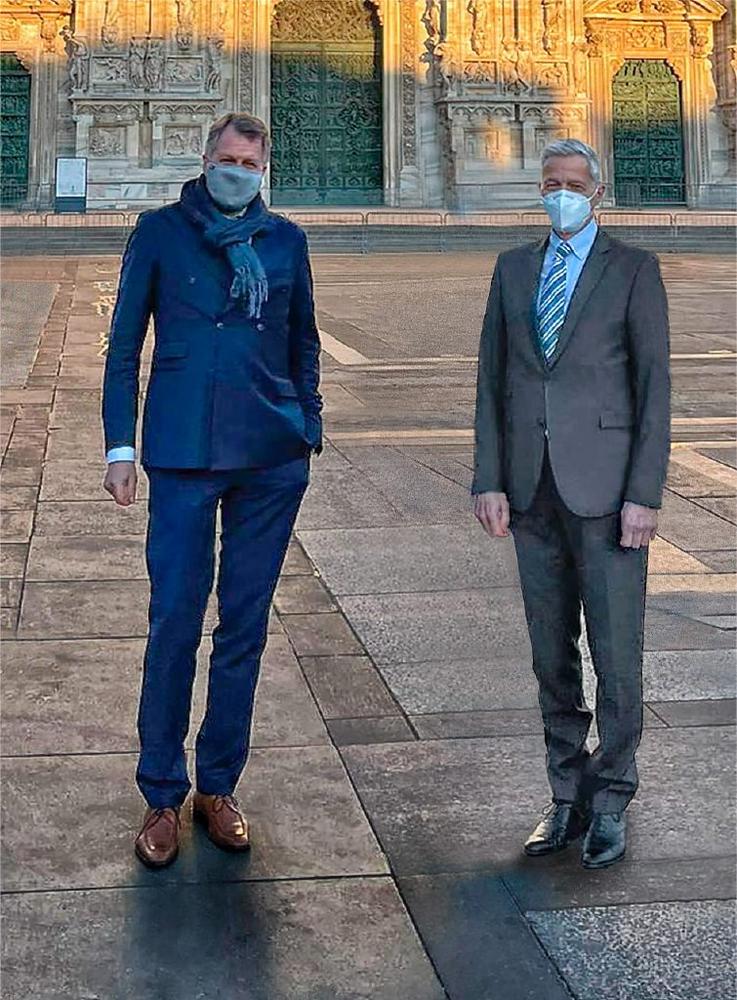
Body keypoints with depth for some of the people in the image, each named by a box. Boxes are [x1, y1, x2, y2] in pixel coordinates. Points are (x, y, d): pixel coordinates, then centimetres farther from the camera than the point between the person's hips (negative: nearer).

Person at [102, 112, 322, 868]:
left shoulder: (284, 239, 10)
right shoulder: (161, 231, 4)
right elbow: (124, 343, 4)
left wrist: (308, 432, 11)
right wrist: (120, 445, -1)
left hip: (272, 459, 3)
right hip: (185, 453, -2)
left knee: (245, 625, 8)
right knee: (174, 623, -2)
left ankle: (218, 786, 21)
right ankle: (162, 797, 11)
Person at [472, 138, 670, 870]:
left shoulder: (633, 269, 1)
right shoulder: (513, 269, 12)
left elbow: (654, 385, -4)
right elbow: (492, 379, 10)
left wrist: (644, 494, -11)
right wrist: (489, 481, 2)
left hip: (605, 483, -4)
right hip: (533, 488, 4)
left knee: (616, 651, 0)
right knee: (552, 655, 9)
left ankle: (610, 803, 15)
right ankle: (568, 796, 21)